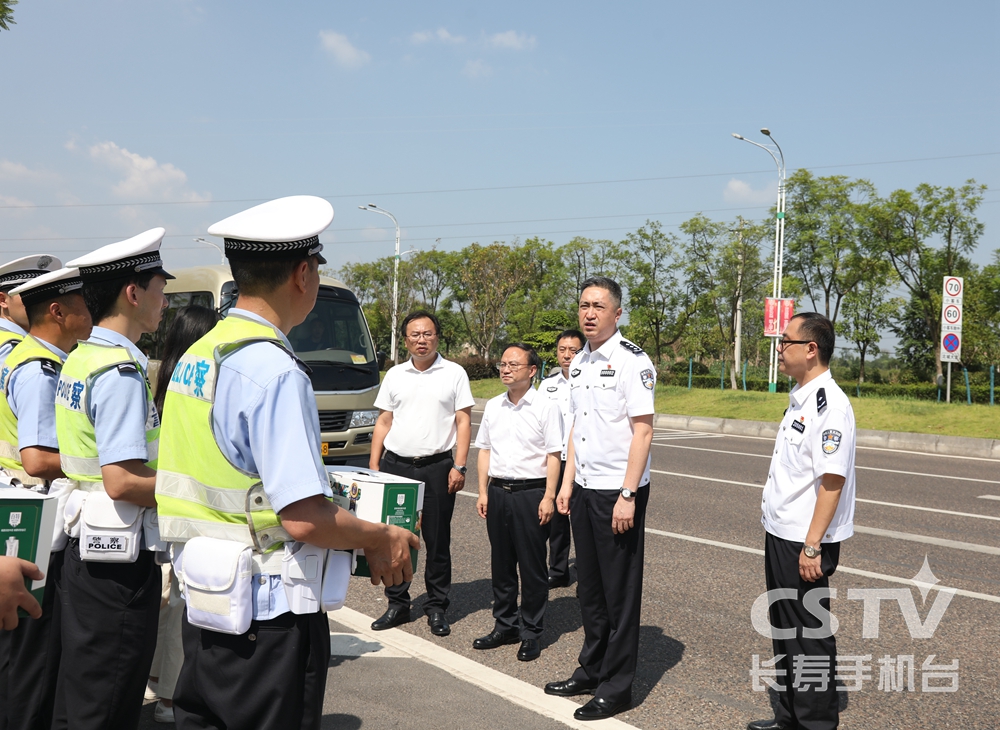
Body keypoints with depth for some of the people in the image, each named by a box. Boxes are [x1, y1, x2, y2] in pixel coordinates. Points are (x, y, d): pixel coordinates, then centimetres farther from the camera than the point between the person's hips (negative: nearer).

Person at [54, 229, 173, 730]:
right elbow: (123, 481, -25)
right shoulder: (121, 372, -19)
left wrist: (171, 472, 17)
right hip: (118, 559, -10)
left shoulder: (78, 360, 10)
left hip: (83, 549, 10)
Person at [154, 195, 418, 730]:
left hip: (201, 606, 8)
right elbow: (304, 519, -24)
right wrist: (383, 540, -7)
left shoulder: (196, 356, 6)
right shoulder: (274, 371, -21)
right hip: (265, 619, -8)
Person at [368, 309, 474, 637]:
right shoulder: (395, 375, 12)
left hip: (436, 466, -3)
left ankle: (437, 608, 15)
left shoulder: (454, 373, 3)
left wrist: (459, 466, -9)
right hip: (395, 465, 3)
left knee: (437, 540, 4)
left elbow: (463, 421, 0)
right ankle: (397, 605, 20)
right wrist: (373, 466, 5)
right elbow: (383, 421, 13)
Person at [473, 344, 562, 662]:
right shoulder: (493, 406, 11)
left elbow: (553, 456, -7)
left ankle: (531, 633, 13)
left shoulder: (545, 407, -5)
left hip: (531, 492, -5)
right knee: (501, 563, 12)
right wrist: (483, 491, 9)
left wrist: (549, 496, -12)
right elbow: (484, 450, 14)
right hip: (498, 492, 5)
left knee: (532, 566, 2)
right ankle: (504, 626, 25)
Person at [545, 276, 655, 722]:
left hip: (619, 491, -8)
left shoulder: (631, 361, -13)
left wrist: (627, 495, -20)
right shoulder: (579, 363, 12)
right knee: (589, 585, 16)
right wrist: (567, 482, 14)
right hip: (584, 489, 8)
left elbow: (643, 431, -16)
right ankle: (591, 671, 30)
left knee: (620, 590, 2)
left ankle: (617, 686, 14)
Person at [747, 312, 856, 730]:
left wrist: (812, 546, -25)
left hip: (804, 542, -10)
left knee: (810, 634, 2)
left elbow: (832, 480, -24)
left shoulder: (829, 403, -19)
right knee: (784, 628, 19)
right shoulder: (799, 397, 11)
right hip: (781, 534, 10)